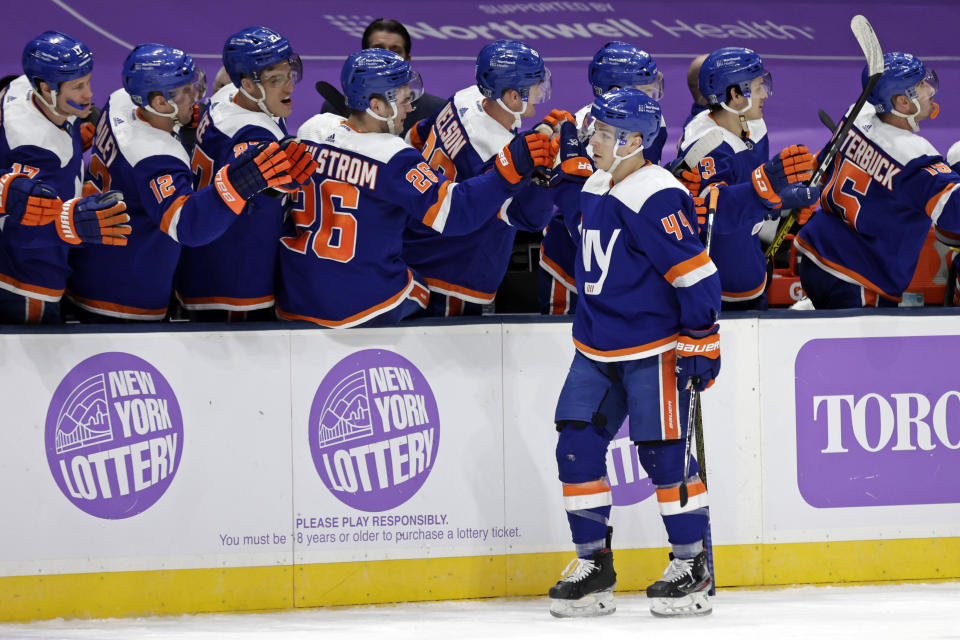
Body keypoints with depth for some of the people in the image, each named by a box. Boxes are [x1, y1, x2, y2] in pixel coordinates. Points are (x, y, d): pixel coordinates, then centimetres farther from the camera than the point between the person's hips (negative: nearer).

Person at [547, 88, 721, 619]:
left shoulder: (657, 197, -17)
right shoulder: (595, 189, 10)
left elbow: (696, 274, -18)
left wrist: (700, 346, -17)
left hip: (654, 350, -8)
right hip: (596, 350, 8)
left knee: (662, 453, -4)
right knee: (576, 446, 2)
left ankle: (692, 565, 8)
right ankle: (593, 565, 11)